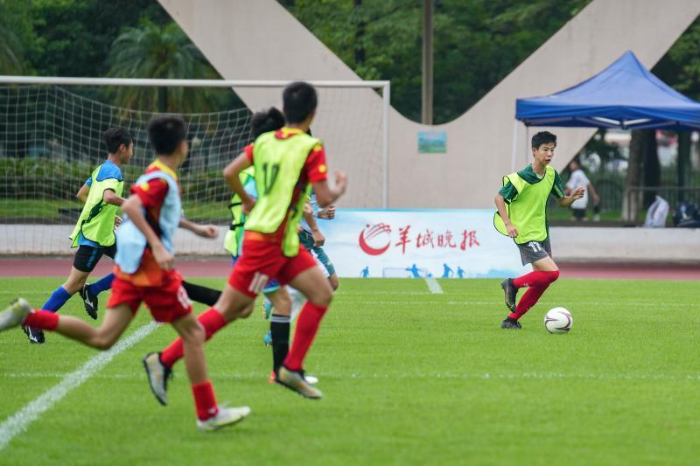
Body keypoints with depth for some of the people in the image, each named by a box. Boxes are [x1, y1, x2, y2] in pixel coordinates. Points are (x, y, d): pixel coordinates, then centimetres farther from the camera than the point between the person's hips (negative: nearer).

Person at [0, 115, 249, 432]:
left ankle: (28, 317, -4)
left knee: (102, 338, 4)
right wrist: (157, 246, -33)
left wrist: (194, 228, 36)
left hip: (130, 265, 9)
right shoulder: (162, 179, -14)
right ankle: (208, 414, 3)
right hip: (151, 266, -9)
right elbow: (130, 206, -29)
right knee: (193, 333, 0)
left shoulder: (158, 176, 16)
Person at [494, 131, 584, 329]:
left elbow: (562, 201, 12)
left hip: (542, 233, 8)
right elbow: (499, 198, -11)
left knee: (542, 282, 9)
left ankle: (512, 319, 19)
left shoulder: (551, 174, 3)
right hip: (525, 235, -8)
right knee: (552, 272, -20)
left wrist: (573, 197, -11)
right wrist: (508, 223, -23)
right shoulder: (520, 178, -18)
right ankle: (513, 284, 2)